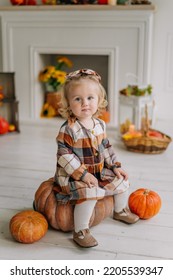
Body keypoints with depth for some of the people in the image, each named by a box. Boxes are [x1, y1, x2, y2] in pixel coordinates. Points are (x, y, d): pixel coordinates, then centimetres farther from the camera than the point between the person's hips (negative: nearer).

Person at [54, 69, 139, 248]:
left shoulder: (100, 125, 3)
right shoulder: (68, 129, -21)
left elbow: (106, 147, 15)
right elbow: (64, 156, -22)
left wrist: (115, 166, 9)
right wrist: (82, 174, -27)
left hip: (99, 172, 8)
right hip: (73, 175, -7)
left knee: (121, 181, 11)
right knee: (89, 193, -32)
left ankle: (120, 211, 40)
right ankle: (80, 232, -17)